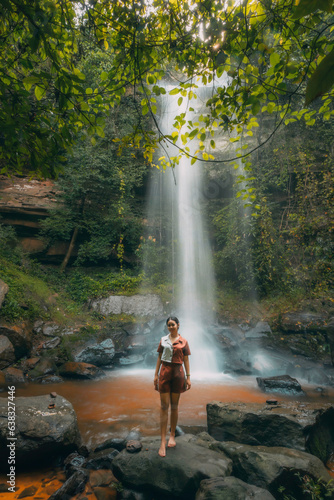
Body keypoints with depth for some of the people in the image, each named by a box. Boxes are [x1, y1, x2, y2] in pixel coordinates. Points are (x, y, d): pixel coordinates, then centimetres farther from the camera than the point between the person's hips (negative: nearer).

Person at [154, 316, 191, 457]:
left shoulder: (183, 342, 3)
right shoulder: (163, 340, 6)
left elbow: (186, 360, 4)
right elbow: (159, 358, 9)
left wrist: (188, 378, 1)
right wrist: (156, 374, 6)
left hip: (177, 372, 0)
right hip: (164, 372, 0)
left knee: (174, 405, 9)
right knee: (164, 406, -1)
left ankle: (172, 436, 25)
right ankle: (163, 441, 5)